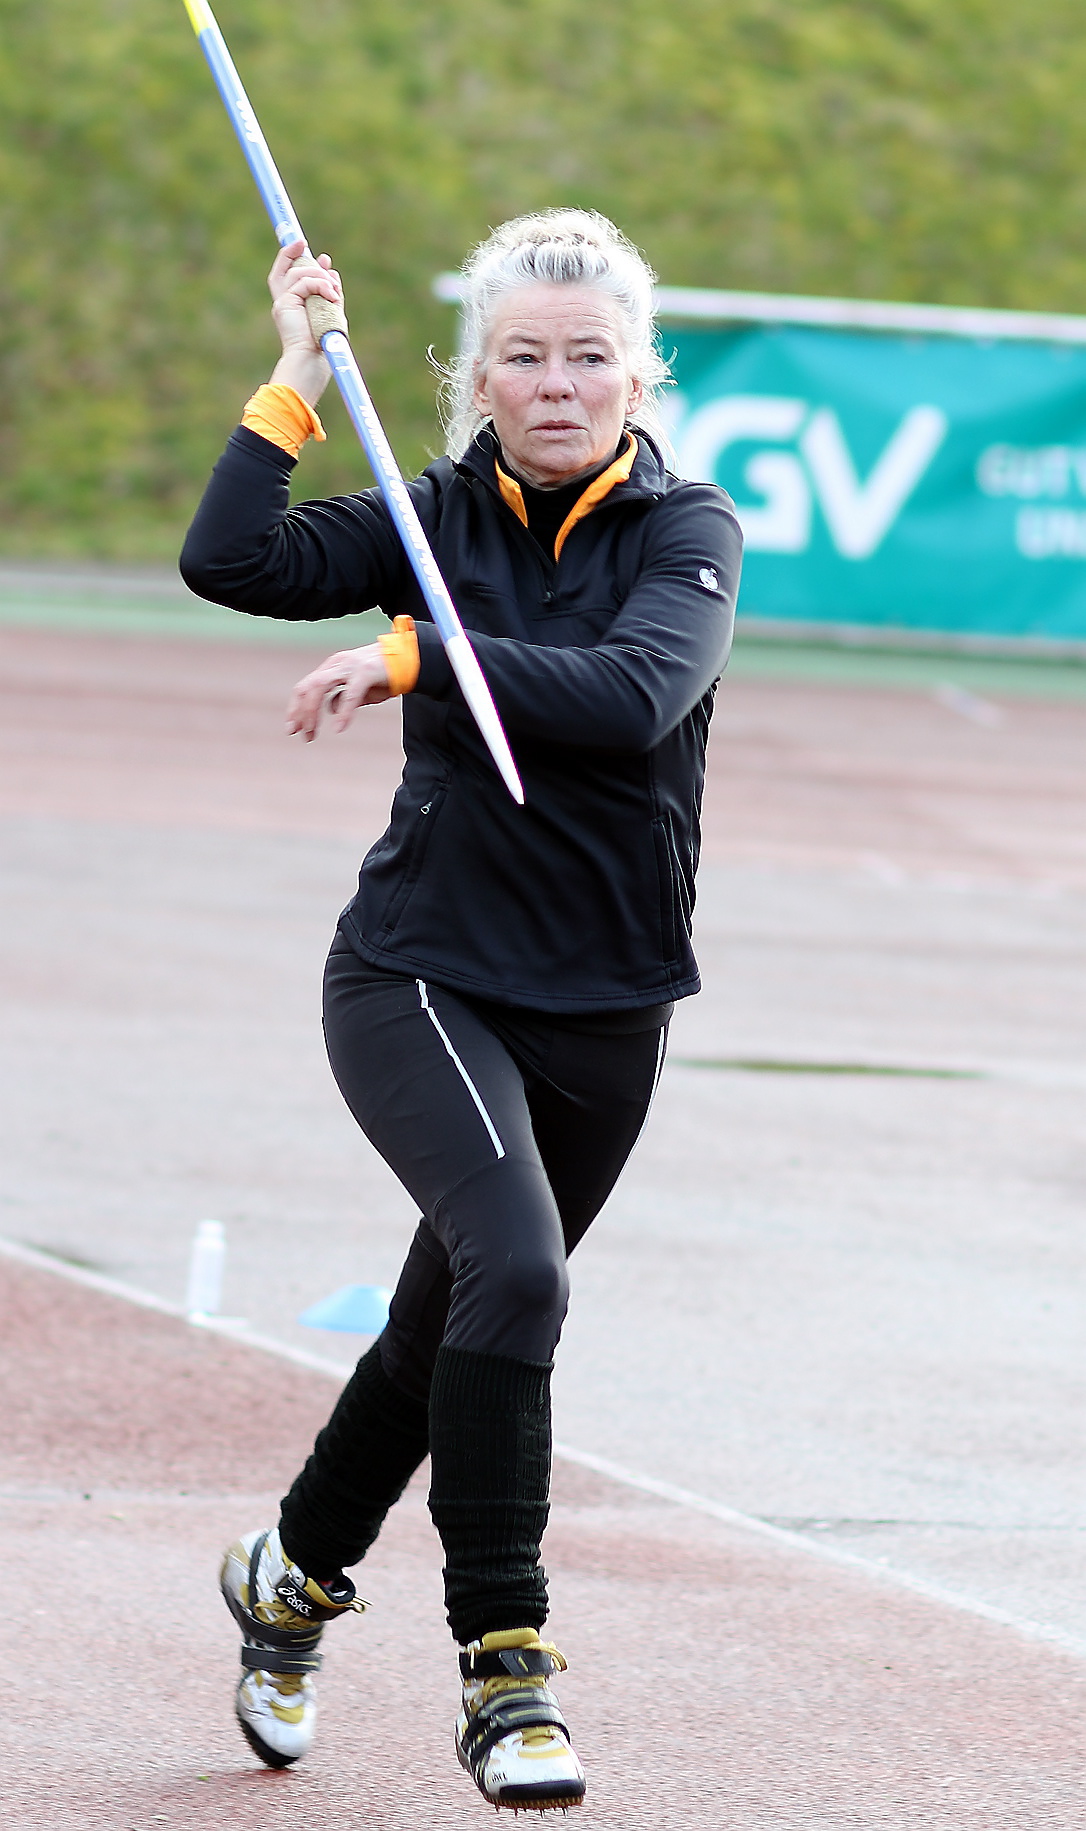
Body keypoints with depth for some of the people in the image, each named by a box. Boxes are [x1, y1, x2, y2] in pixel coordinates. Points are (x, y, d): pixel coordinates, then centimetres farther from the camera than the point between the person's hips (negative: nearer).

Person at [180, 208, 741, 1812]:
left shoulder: (689, 533, -5)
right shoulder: (440, 521, -1)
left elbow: (634, 696, -25)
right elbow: (234, 562, -16)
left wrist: (414, 659, -27)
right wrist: (298, 380, -15)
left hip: (605, 1010, 2)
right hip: (421, 974, -2)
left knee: (454, 1323, 16)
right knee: (514, 1269, -25)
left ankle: (296, 1573, 43)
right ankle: (503, 1666, -18)